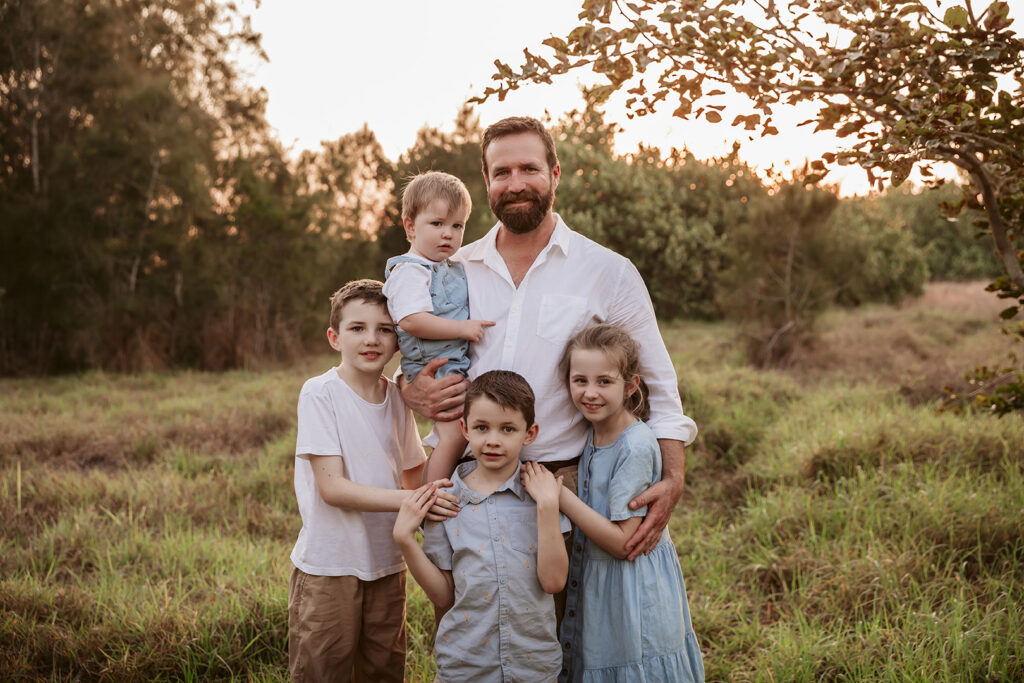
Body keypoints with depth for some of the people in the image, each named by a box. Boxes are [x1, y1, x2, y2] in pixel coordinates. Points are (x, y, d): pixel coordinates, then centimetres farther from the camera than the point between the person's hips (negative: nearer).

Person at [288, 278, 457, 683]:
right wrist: (409, 499, -27)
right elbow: (331, 487, -19)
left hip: (386, 565, 5)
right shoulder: (319, 394, -13)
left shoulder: (398, 397, 5)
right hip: (328, 568, -5)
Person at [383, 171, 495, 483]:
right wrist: (462, 328, -23)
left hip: (459, 364, 10)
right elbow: (411, 320, -26)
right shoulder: (409, 271, -13)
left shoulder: (452, 270, 18)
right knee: (455, 435, -15)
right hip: (435, 367, -10)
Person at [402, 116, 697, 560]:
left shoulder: (609, 273, 2)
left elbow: (657, 386, 4)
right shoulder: (457, 270, 9)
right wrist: (413, 393, -4)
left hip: (567, 484, -2)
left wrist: (673, 478, -9)